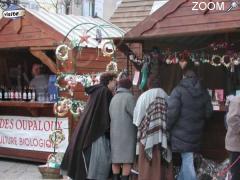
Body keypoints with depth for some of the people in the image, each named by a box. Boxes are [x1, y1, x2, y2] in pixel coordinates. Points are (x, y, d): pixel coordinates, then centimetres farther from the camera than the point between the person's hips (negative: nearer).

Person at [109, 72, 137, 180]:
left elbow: (111, 115, 11)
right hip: (127, 133, -7)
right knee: (127, 159, -5)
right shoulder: (129, 97, -10)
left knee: (116, 159, 8)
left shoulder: (114, 98, 11)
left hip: (114, 133, 7)